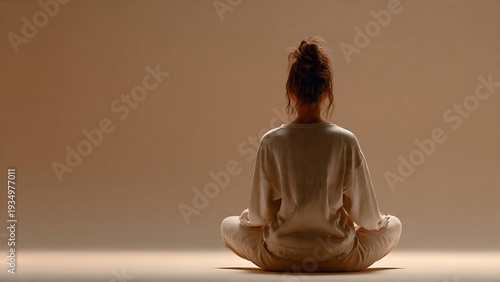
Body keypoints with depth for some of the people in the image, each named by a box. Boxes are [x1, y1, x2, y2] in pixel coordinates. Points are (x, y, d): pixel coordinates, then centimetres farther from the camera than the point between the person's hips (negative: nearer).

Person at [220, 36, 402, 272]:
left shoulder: (271, 142, -10)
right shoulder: (345, 140, -11)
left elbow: (259, 214, -2)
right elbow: (365, 216, -5)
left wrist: (247, 217, 22)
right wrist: (380, 220, 18)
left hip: (280, 257, 0)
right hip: (338, 258, 0)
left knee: (228, 226, 28)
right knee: (393, 225, 25)